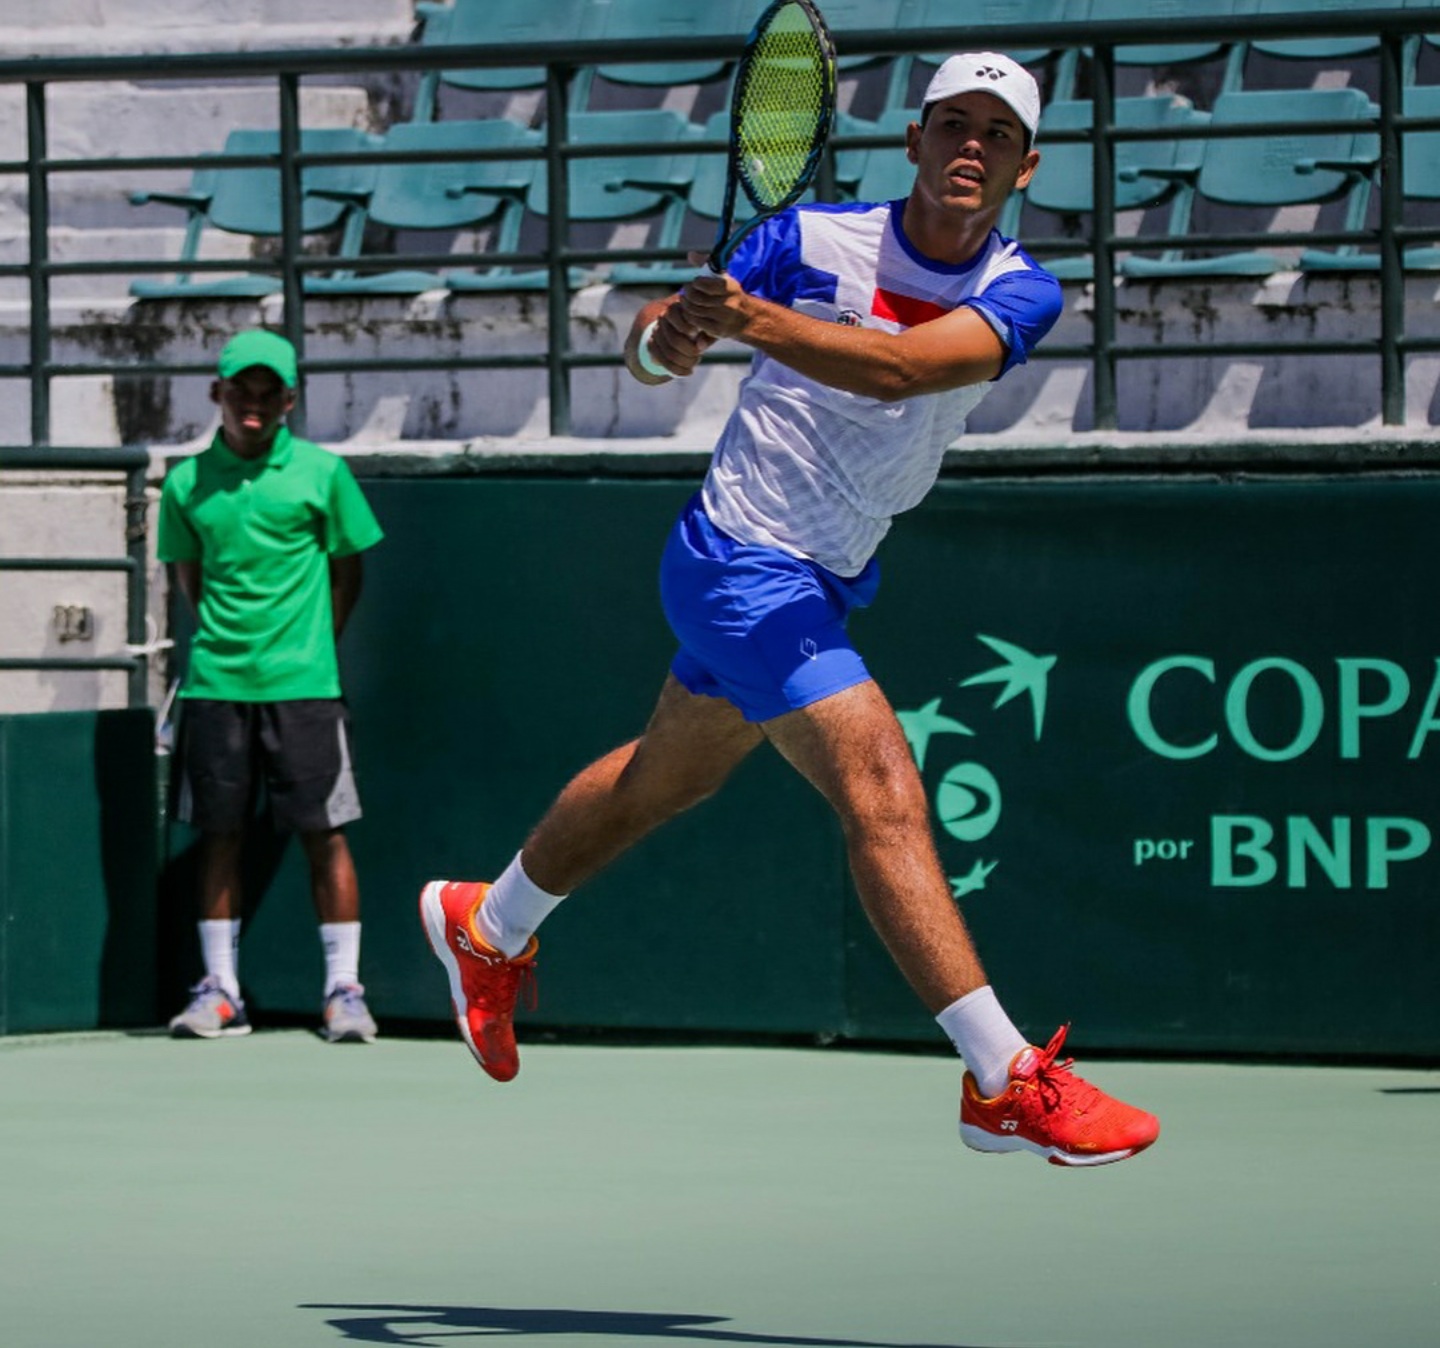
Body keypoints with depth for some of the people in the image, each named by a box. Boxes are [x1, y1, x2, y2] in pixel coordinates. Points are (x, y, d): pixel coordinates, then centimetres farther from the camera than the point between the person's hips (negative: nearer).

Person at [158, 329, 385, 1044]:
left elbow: (346, 570, 9)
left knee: (323, 832, -2)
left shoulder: (321, 473, 0)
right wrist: (226, 633, 9)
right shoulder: (187, 483, 5)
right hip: (214, 683, 2)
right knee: (219, 833, 4)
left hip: (302, 683, -2)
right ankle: (219, 990, 9)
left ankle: (344, 987, 2)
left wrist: (307, 641, 7)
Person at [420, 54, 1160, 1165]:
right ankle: (1006, 1083, -24)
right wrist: (668, 335, -33)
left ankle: (489, 926, 50)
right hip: (743, 562, -7)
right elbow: (647, 346, -8)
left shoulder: (1022, 294, -8)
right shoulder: (814, 240, -15)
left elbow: (898, 367, -28)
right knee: (885, 794, -20)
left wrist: (749, 318, -43)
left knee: (666, 777, 26)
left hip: (826, 577, 7)